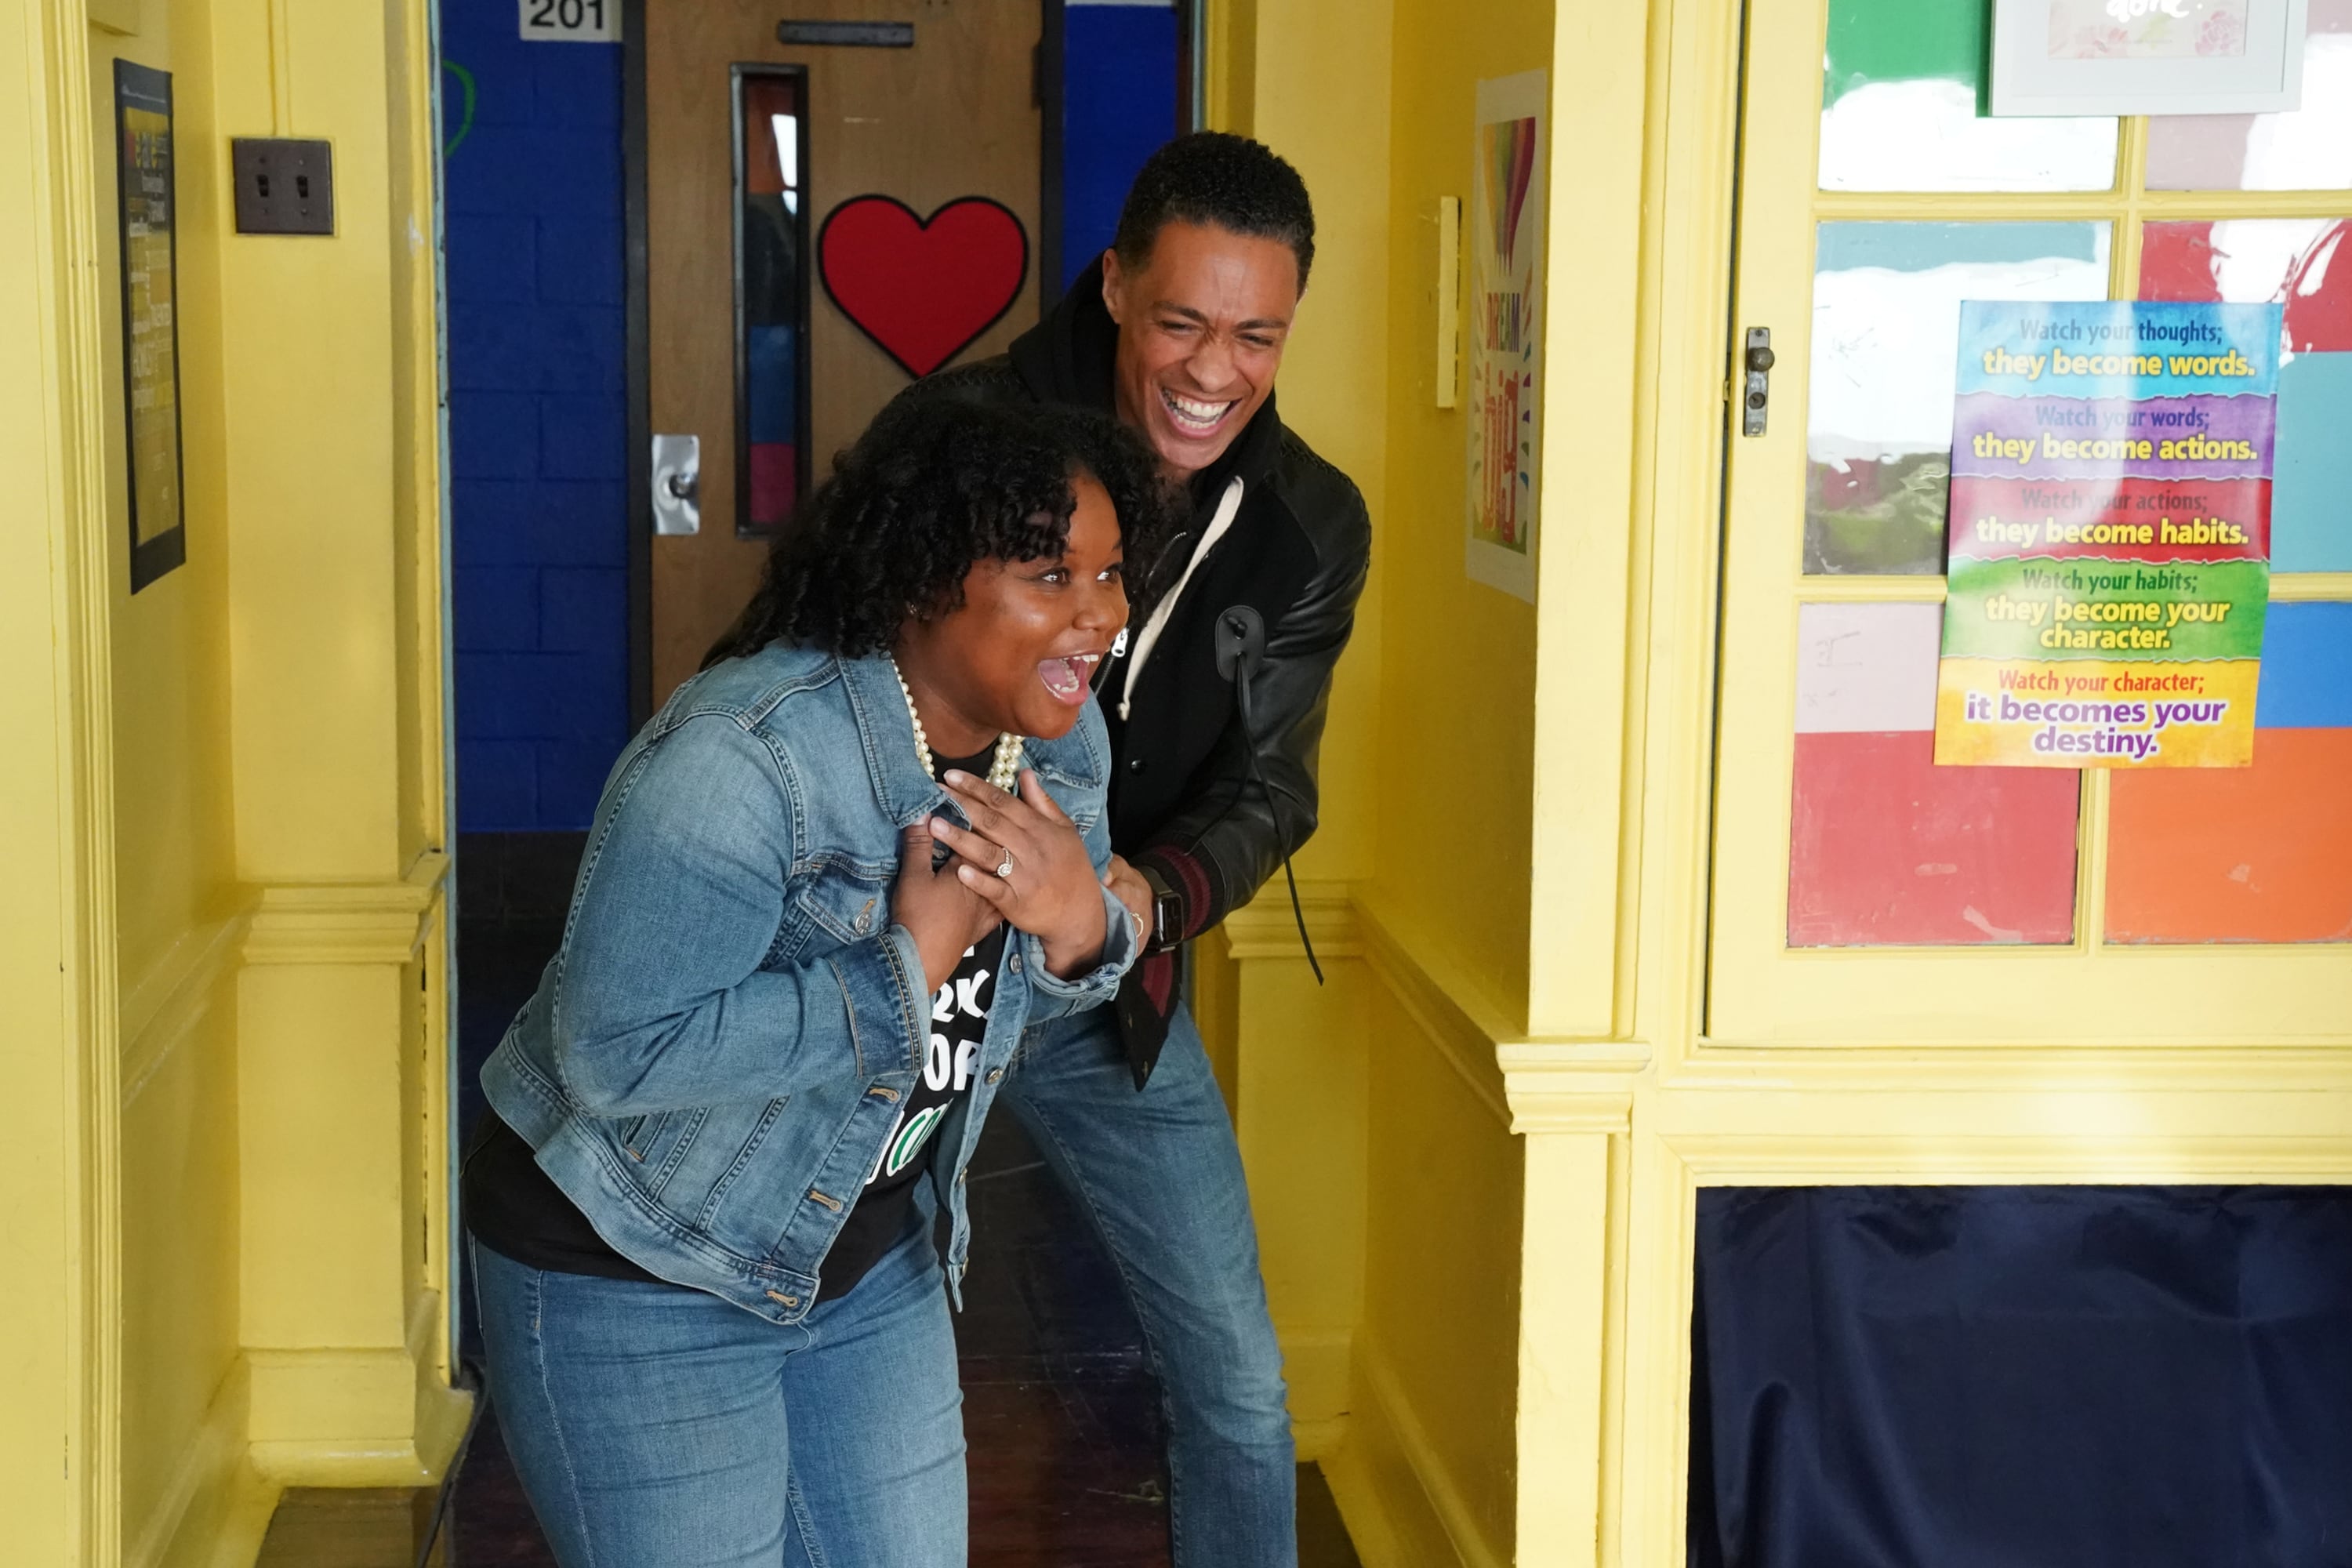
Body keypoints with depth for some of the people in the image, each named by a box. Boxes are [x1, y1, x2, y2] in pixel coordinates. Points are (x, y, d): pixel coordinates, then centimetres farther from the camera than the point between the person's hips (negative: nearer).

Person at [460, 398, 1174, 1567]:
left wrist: (1079, 922, -19)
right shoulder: (741, 758, -30)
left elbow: (1020, 994, 6)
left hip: (864, 1261, 7)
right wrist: (907, 965, -33)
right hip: (629, 1275, -7)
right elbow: (614, 1053, -34)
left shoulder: (1060, 739, -5)